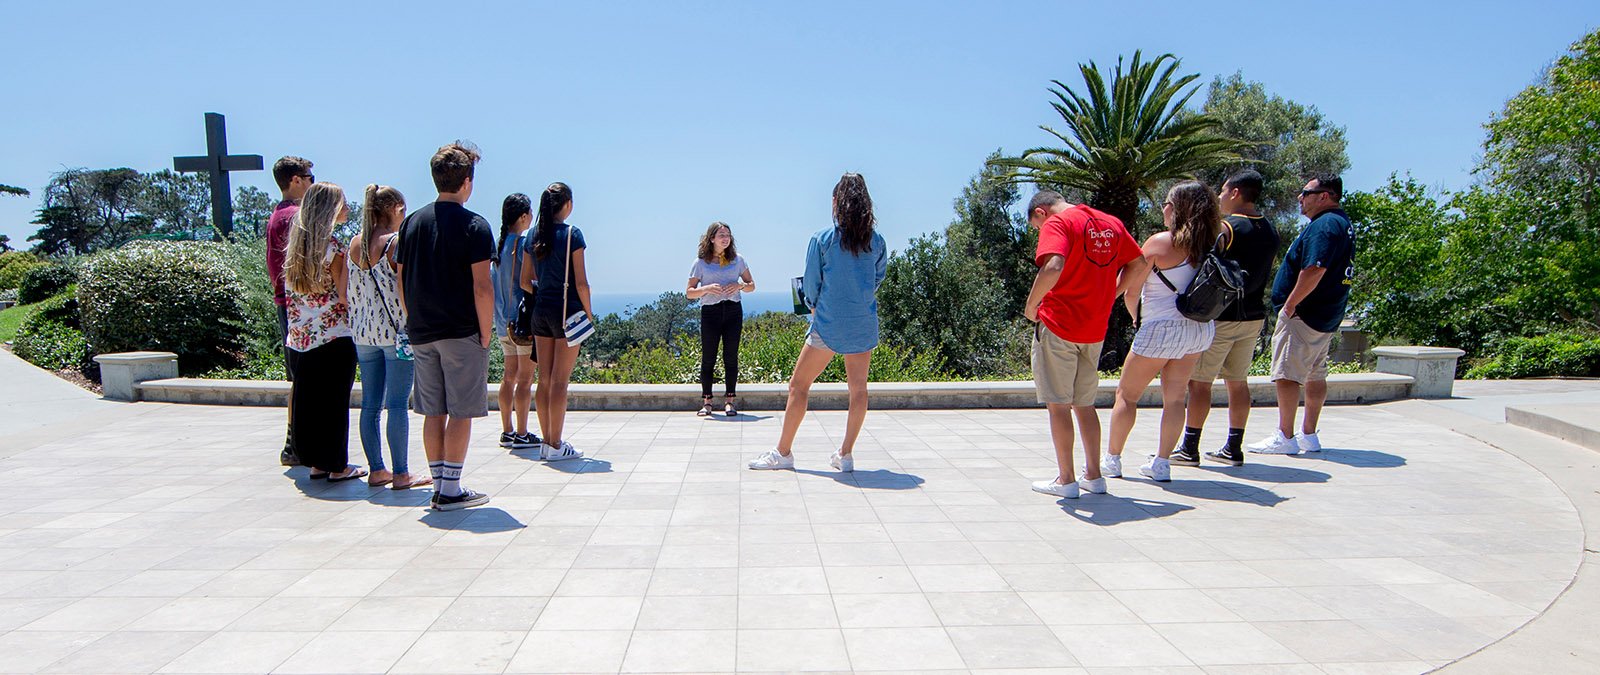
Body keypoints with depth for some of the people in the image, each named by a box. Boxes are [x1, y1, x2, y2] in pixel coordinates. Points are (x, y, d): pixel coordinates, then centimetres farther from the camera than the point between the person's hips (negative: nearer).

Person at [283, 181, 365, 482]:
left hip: (300, 337, 7)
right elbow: (345, 296, -14)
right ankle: (337, 465, 7)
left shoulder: (295, 244, 9)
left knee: (307, 398, 11)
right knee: (335, 400, 0)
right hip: (333, 336, -7)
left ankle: (316, 462, 20)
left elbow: (289, 289, 14)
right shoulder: (333, 248, -12)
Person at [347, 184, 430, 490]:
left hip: (364, 332, 7)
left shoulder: (355, 244, 8)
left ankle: (376, 469, 17)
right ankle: (401, 474, 1)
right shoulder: (397, 242, -11)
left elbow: (352, 292, 11)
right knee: (397, 404, -3)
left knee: (371, 404, 10)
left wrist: (357, 328, 19)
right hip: (396, 331, -7)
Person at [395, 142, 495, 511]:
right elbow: (481, 287, -14)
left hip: (422, 333, 6)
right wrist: (486, 333, -7)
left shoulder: (412, 222, 9)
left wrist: (414, 322, 17)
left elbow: (401, 282, 10)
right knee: (460, 412, 1)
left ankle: (439, 486, 18)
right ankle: (451, 490, 4)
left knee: (433, 412, 11)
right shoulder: (474, 226, -9)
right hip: (462, 332, -6)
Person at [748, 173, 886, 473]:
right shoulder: (877, 241, 1)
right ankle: (846, 454, 14)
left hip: (828, 325, -3)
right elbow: (878, 278, 12)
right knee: (858, 388, 10)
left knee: (798, 384, 7)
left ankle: (783, 452, 12)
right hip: (864, 325, 3)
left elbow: (811, 284, 0)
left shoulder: (822, 239, -7)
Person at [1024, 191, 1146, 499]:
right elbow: (1138, 263, 20)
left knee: (1058, 404, 2)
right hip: (1095, 329, 7)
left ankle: (1066, 480, 7)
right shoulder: (1111, 222, 12)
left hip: (1058, 326, -7)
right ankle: (1093, 476, 21)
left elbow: (1053, 267, -28)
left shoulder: (1057, 223, -11)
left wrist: (1031, 306, -16)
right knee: (1084, 403, 17)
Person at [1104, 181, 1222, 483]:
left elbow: (1130, 292, -10)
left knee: (1127, 394, 8)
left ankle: (1112, 460, 15)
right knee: (1175, 397, 12)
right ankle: (1161, 463, 16)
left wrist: (1137, 318, 9)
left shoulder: (1160, 242, -14)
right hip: (1201, 328, 6)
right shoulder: (1210, 245, 2)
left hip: (1162, 328, -6)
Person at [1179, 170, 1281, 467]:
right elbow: (1260, 273, 17)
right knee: (1238, 381, 13)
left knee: (1199, 381, -1)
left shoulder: (1226, 227, -14)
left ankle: (1190, 449, 2)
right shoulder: (1270, 231, 10)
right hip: (1253, 316, 8)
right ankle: (1233, 448, 18)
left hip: (1220, 316, -8)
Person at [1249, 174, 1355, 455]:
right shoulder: (1343, 224, 17)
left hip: (1304, 315, -11)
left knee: (1287, 375, -7)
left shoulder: (1324, 225, -16)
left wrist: (1290, 304, -19)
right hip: (1327, 316, 11)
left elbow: (1314, 270, -27)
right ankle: (1309, 436, 21)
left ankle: (1285, 437, -4)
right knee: (1316, 374, 14)